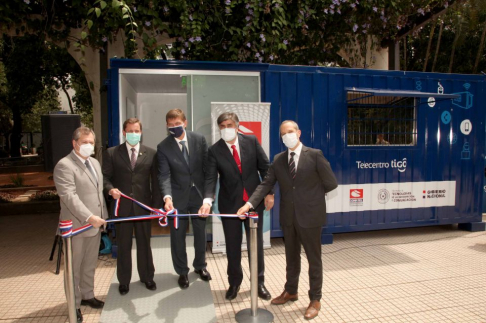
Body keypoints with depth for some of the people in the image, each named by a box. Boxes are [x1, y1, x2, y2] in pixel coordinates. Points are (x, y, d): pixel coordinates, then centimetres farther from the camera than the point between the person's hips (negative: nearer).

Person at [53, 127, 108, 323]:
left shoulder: (95, 163, 12)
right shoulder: (64, 165, -14)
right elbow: (69, 196, -23)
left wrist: (103, 216, 14)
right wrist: (89, 217, -29)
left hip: (95, 224, 7)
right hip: (76, 226, -7)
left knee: (90, 264, 19)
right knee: (74, 267, 8)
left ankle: (87, 296, 36)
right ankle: (74, 304, 23)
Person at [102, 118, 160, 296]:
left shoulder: (150, 153, 4)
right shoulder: (111, 153, 2)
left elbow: (155, 181, 4)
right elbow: (105, 177, 1)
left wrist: (156, 204, -1)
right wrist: (110, 189, -20)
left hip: (143, 206, 1)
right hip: (122, 206, 0)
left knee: (144, 243, 13)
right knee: (123, 245, 11)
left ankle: (147, 277, 31)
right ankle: (124, 280, 29)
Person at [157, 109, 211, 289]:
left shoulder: (199, 139, -5)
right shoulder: (163, 147, -9)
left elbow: (208, 166, -1)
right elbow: (164, 175, -16)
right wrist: (167, 197, -32)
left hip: (199, 194, 1)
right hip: (178, 197, -1)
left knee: (201, 232, 16)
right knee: (178, 236, 9)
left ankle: (200, 266, 38)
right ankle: (182, 272, 29)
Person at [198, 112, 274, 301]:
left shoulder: (251, 142, -3)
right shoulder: (214, 150, -6)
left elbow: (265, 167, 1)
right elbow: (210, 178, -15)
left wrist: (269, 193, -3)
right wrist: (207, 200, -31)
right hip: (230, 204, 0)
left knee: (256, 243, 11)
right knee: (233, 246, 11)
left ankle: (259, 282, 29)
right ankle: (234, 282, 32)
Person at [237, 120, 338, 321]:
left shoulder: (315, 155, -8)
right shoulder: (278, 159, 4)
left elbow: (331, 183, -6)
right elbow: (266, 184, -5)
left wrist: (311, 194, 4)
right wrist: (249, 203, -18)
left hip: (309, 215, -4)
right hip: (288, 216, 4)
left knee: (313, 258, 10)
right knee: (291, 257, 20)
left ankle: (315, 299, 27)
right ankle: (291, 291, 40)